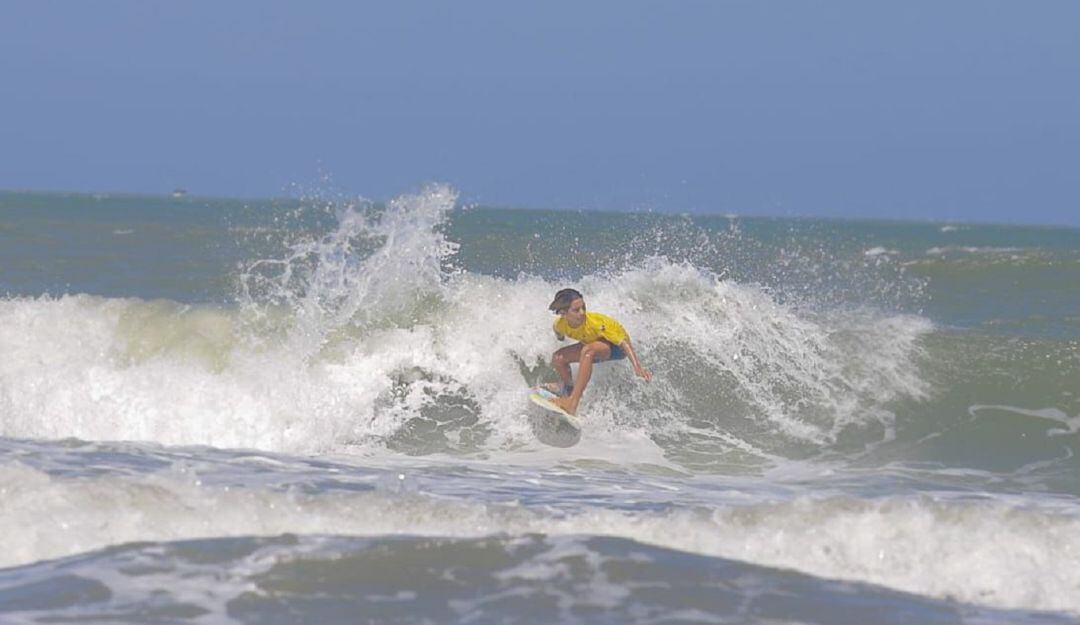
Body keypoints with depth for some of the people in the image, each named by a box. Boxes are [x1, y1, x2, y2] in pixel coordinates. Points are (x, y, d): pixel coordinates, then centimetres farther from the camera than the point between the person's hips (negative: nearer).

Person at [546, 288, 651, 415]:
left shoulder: (595, 323, -35)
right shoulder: (560, 325, -19)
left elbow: (623, 342, -36)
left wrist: (637, 367, -45)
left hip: (616, 346, -6)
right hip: (592, 345, 6)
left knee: (588, 351, -36)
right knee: (558, 358, -7)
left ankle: (572, 403, -43)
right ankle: (568, 390, 23)